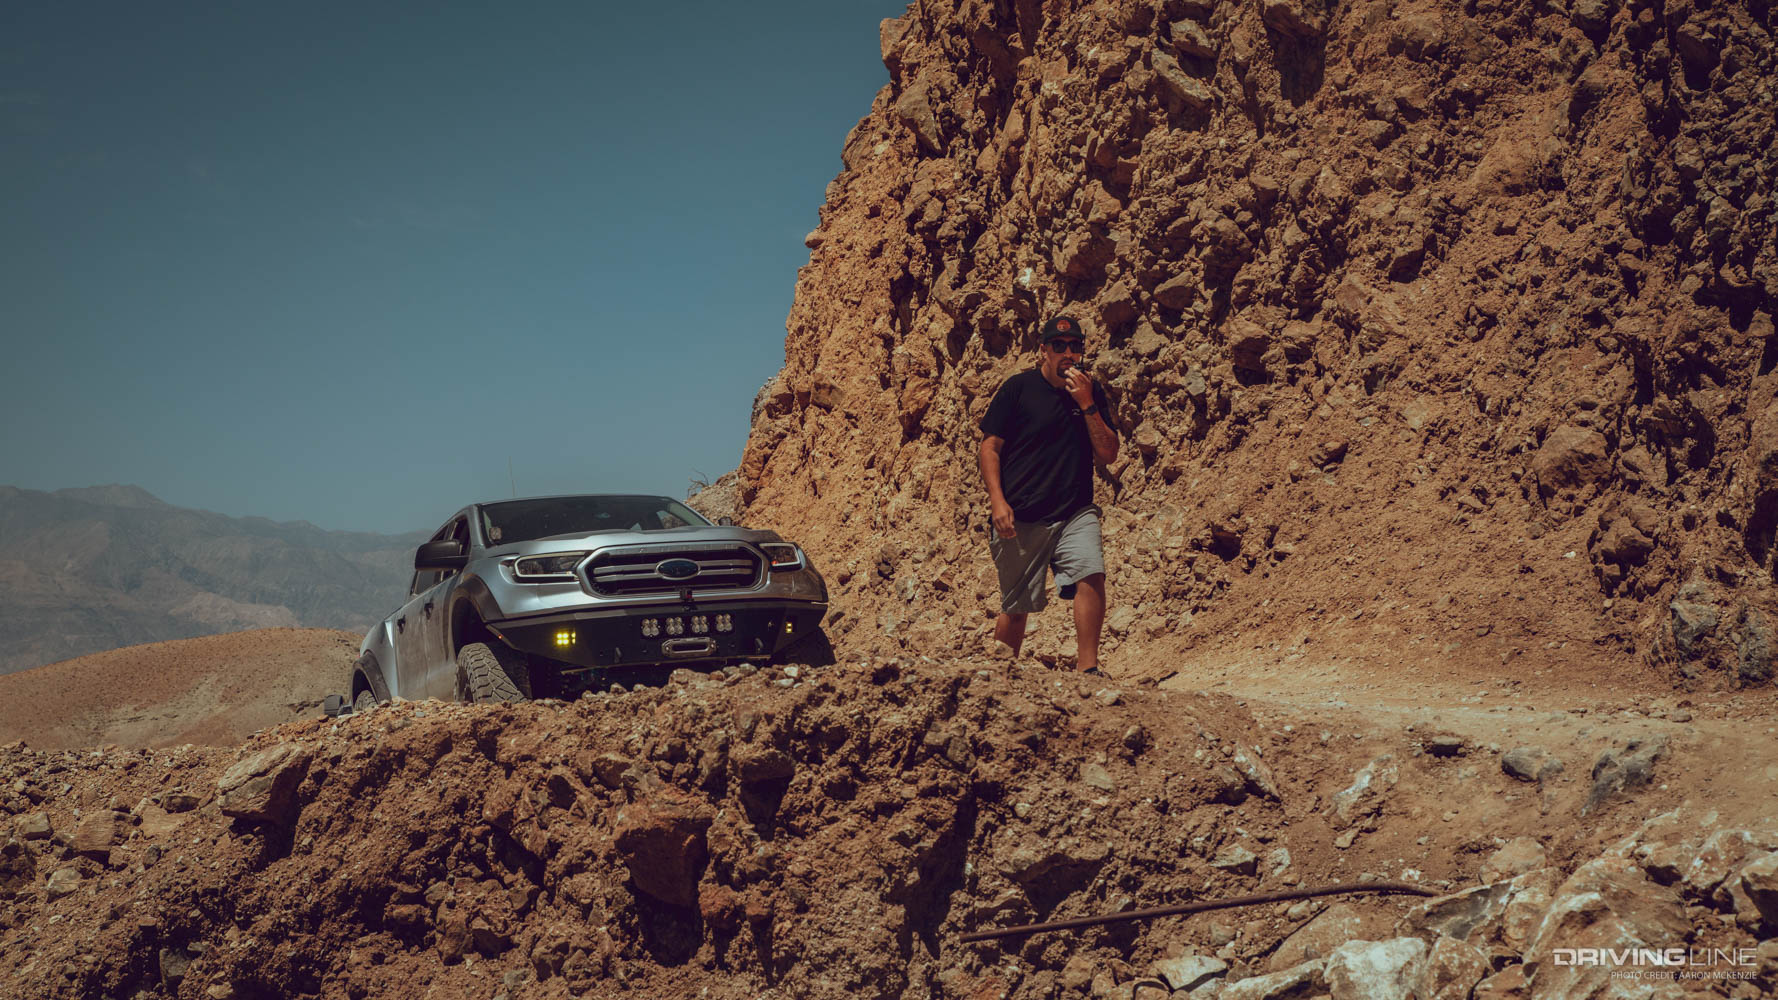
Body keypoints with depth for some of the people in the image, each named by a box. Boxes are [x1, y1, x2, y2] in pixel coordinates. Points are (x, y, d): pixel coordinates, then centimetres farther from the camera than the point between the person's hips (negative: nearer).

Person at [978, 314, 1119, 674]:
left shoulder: (1091, 394, 11)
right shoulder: (1019, 388, 1)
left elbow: (1108, 454, 4)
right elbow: (990, 447, 1)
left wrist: (1087, 405, -7)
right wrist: (998, 502, -10)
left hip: (1075, 513, 2)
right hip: (1020, 517, -2)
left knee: (1091, 575, -23)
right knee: (1016, 608, 4)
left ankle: (1087, 667, -17)